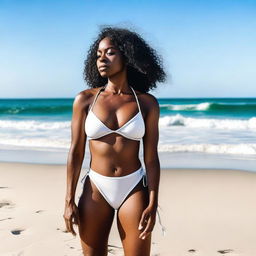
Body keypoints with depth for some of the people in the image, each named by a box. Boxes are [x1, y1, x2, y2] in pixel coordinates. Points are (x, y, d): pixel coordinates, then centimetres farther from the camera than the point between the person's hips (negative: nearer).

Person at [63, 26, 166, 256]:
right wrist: (69, 200, -4)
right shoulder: (85, 99, -2)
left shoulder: (147, 103, -3)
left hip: (133, 189, 0)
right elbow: (76, 152, -1)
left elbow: (151, 157, -2)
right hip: (96, 189, 1)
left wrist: (153, 204, -8)